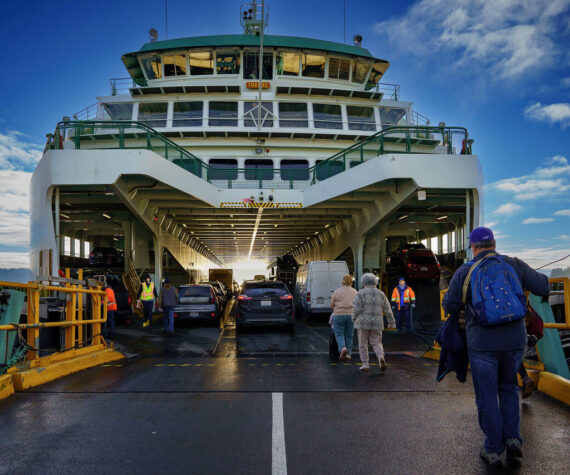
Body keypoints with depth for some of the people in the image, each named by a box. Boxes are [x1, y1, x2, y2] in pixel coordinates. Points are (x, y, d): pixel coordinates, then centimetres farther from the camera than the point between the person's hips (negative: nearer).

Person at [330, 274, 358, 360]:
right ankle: (348, 353, 13)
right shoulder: (355, 292, 5)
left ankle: (343, 348, -18)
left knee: (339, 334, 5)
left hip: (339, 315, -2)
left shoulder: (336, 291, -2)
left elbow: (331, 305, 3)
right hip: (351, 315, 2)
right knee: (349, 336, 12)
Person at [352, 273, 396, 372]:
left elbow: (357, 309, -12)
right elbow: (388, 310, 5)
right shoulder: (381, 294, 4)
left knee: (363, 343, 10)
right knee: (376, 343, 11)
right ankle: (381, 357, -15)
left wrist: (354, 319, 5)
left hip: (363, 322, -2)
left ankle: (365, 364, 9)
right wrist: (391, 322, 13)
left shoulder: (360, 294, -6)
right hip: (376, 323, 3)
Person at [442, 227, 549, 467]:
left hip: (482, 343, -3)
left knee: (487, 396, 9)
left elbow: (449, 306, -2)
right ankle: (512, 439, 20)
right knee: (508, 388, 24)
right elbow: (543, 287, 8)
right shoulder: (514, 265, 2)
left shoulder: (465, 271, -4)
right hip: (514, 340, 3)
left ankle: (495, 450, 16)